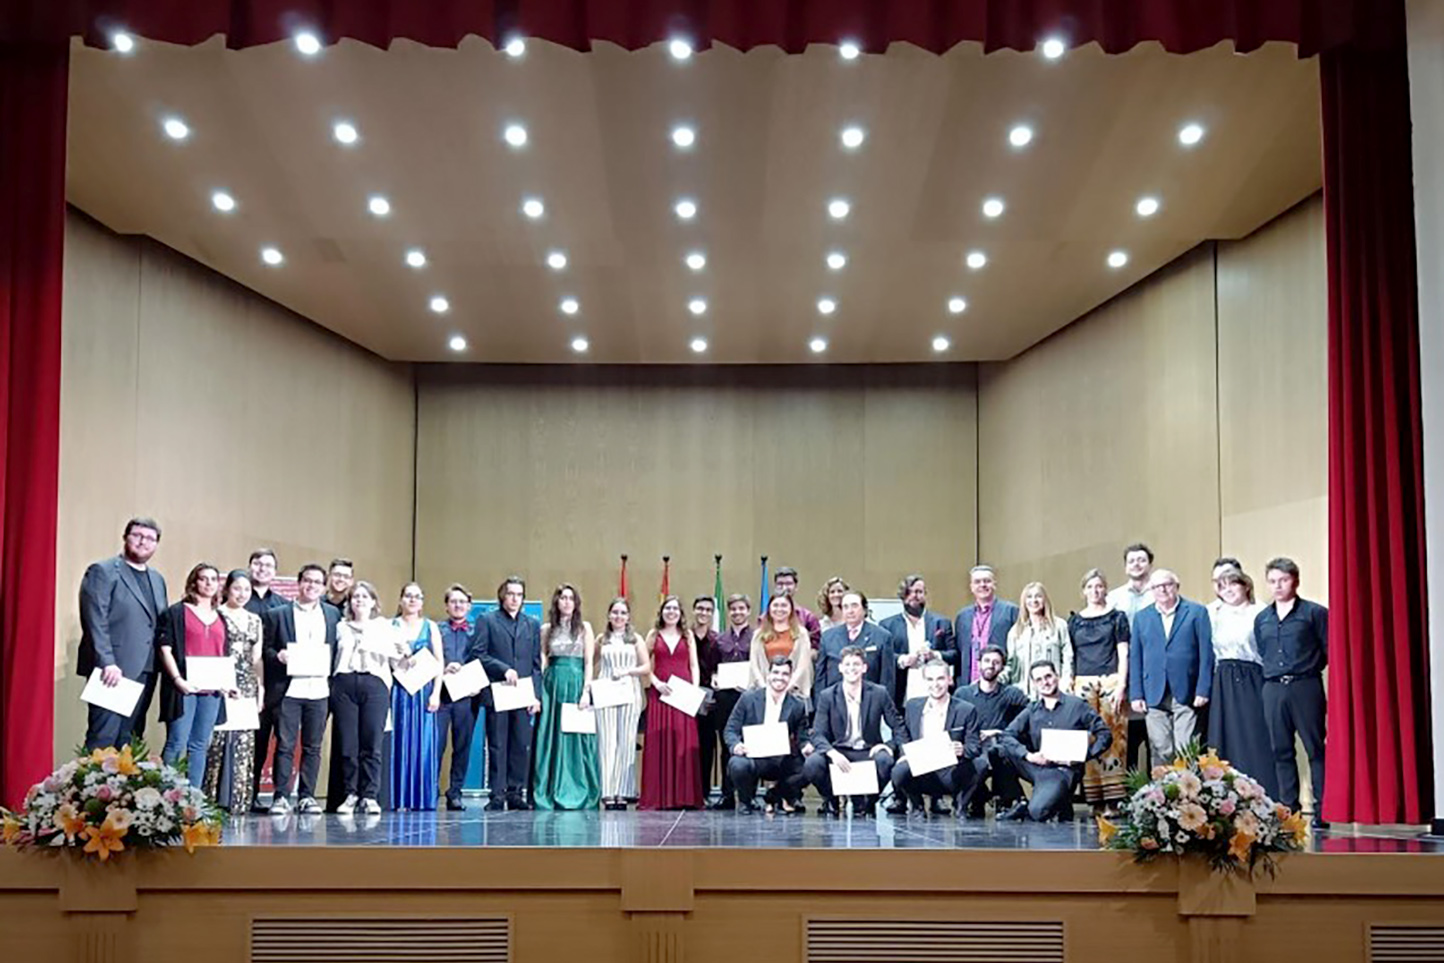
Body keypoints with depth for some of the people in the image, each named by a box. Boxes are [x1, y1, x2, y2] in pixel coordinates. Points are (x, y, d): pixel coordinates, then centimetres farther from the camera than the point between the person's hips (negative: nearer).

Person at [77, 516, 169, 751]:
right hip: (113, 670, -6)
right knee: (102, 739, -6)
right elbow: (95, 622, -11)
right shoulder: (102, 571, -2)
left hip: (144, 671, 6)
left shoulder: (157, 579, 19)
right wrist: (107, 662, -19)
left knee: (129, 741, 6)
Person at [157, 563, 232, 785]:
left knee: (200, 746, 7)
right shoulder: (176, 612, 2)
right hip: (184, 689, -5)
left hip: (211, 691, 5)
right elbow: (165, 648, -5)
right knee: (177, 744, -9)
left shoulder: (220, 619, 19)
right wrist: (178, 679, -16)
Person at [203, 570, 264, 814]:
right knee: (218, 740, -9)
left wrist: (260, 690, 12)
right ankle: (213, 799, -4)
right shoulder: (216, 615, 0)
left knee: (244, 743, 3)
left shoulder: (255, 620, 18)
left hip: (247, 687, 5)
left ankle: (237, 799, 8)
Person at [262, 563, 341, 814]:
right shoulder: (276, 615, 6)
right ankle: (281, 796, 4)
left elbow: (338, 649, 15)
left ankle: (307, 796, 12)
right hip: (287, 690, -2)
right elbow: (264, 648, 4)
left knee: (313, 747, 5)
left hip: (319, 691, 2)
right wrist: (277, 656, -15)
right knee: (284, 745, -2)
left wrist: (332, 673, 1)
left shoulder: (332, 615, 14)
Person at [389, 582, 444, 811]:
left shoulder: (431, 627, 10)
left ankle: (422, 798, 5)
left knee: (423, 743, 0)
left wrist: (436, 693, -3)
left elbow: (439, 662, 6)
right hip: (398, 690, -1)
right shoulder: (390, 627, 7)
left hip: (423, 691, 1)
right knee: (399, 742, -2)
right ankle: (399, 799, 1)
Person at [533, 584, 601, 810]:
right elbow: (541, 661, 9)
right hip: (552, 684, 2)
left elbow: (589, 662, 2)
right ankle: (548, 793, 6)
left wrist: (585, 691, -9)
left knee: (575, 738, -3)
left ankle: (578, 794, 2)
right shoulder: (547, 629, 10)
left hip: (576, 683, -1)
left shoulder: (584, 628, 6)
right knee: (550, 738, 0)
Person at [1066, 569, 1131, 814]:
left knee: (1112, 737, -7)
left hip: (1110, 682, -2)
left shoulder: (1116, 617, 7)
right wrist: (1068, 688, 7)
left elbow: (1123, 655, 3)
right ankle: (1095, 801, 2)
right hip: (1083, 684, 2)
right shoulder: (1074, 621, 15)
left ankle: (1113, 799, -5)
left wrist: (1121, 686, -7)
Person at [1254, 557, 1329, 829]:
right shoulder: (1261, 619, 14)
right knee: (1281, 752, 6)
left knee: (1315, 749, -3)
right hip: (1273, 690, 5)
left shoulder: (1314, 613, 0)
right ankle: (1289, 810, 12)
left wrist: (1307, 669, 1)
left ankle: (1322, 811, 1)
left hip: (1305, 687, -5)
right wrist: (1272, 675, 13)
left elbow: (1330, 651, 0)